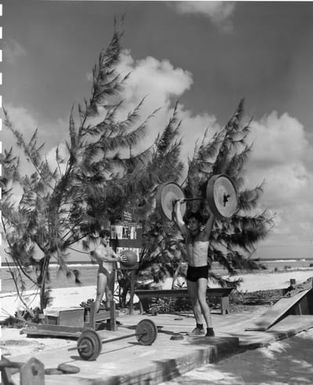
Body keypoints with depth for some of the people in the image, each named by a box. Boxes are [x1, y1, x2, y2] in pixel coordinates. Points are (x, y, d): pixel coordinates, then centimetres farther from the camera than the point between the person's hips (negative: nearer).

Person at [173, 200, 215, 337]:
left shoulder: (204, 234, -10)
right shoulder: (187, 234, 4)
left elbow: (212, 216, -17)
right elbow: (177, 217, 12)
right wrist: (178, 203, 20)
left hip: (202, 270, -6)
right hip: (190, 270, 6)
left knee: (201, 299, -17)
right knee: (193, 300, 13)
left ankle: (210, 330, -14)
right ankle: (199, 327, 28)